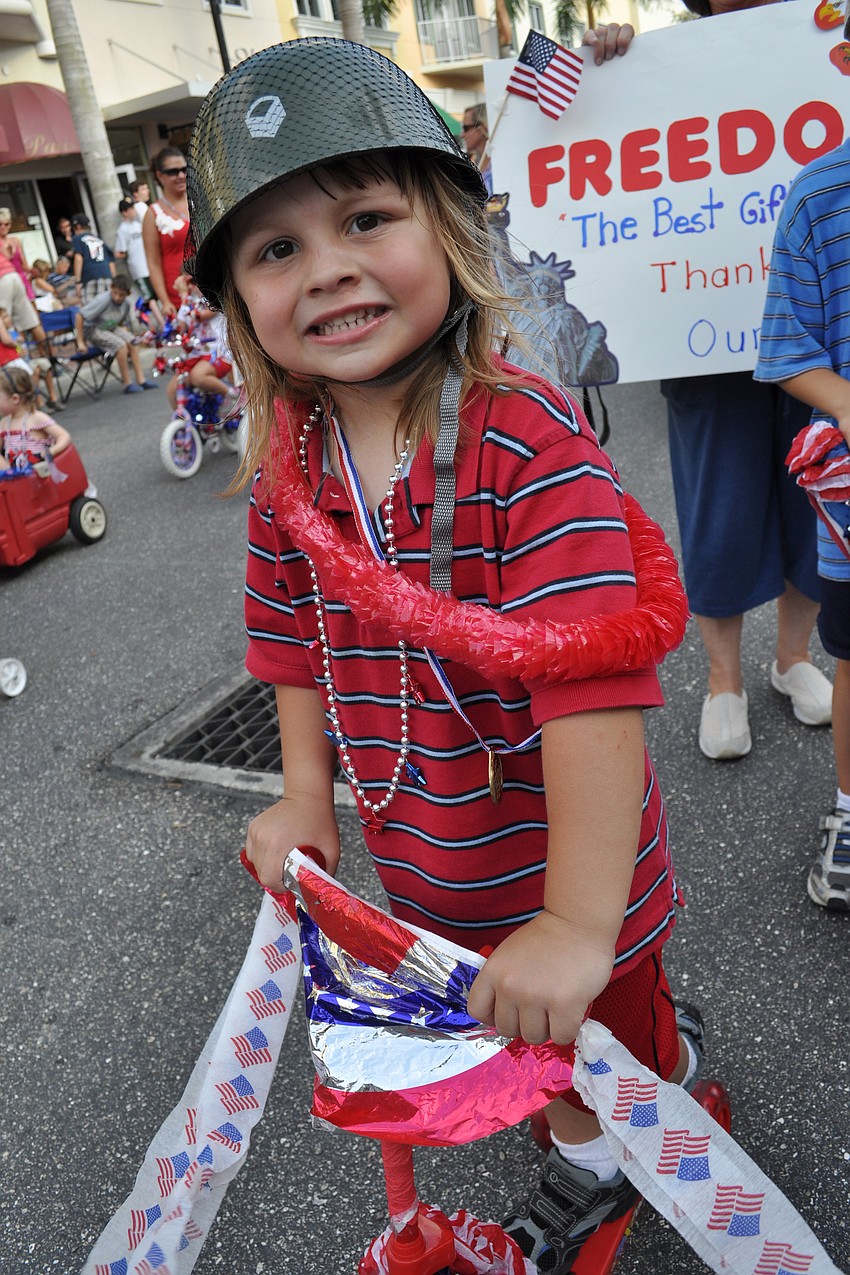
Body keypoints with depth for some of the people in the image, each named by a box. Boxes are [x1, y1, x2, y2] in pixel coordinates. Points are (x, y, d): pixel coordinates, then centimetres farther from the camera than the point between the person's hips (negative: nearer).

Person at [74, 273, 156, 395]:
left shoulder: (126, 303, -9)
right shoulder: (103, 300, -27)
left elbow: (124, 324, 10)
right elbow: (79, 316, -25)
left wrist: (125, 336, -8)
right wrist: (80, 342, -24)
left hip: (111, 327, 6)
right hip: (92, 329, -6)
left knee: (132, 341, -14)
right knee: (120, 345, -26)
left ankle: (140, 380, -9)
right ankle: (128, 384, -19)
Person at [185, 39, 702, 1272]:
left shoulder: (530, 441, -28)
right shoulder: (288, 463, -8)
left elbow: (596, 679, -33)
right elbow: (290, 631, 6)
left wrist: (578, 924, -33)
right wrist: (307, 793, 2)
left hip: (566, 871, -5)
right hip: (428, 871, 6)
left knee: (618, 1035, 23)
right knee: (533, 1053, 30)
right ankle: (584, 1165, 61)